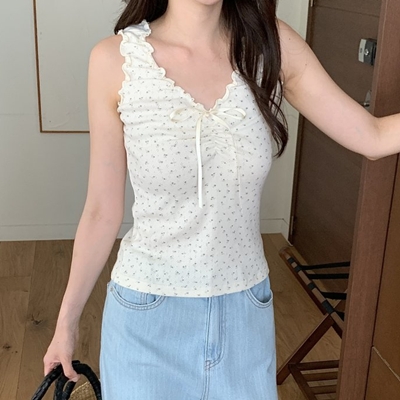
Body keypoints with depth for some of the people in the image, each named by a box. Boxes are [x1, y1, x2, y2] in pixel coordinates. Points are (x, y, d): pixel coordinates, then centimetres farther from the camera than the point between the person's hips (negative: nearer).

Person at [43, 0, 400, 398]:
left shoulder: (273, 44, -8)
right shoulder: (116, 60, -15)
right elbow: (102, 210, -7)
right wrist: (67, 319, 1)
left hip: (246, 311, 3)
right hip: (147, 315, -2)